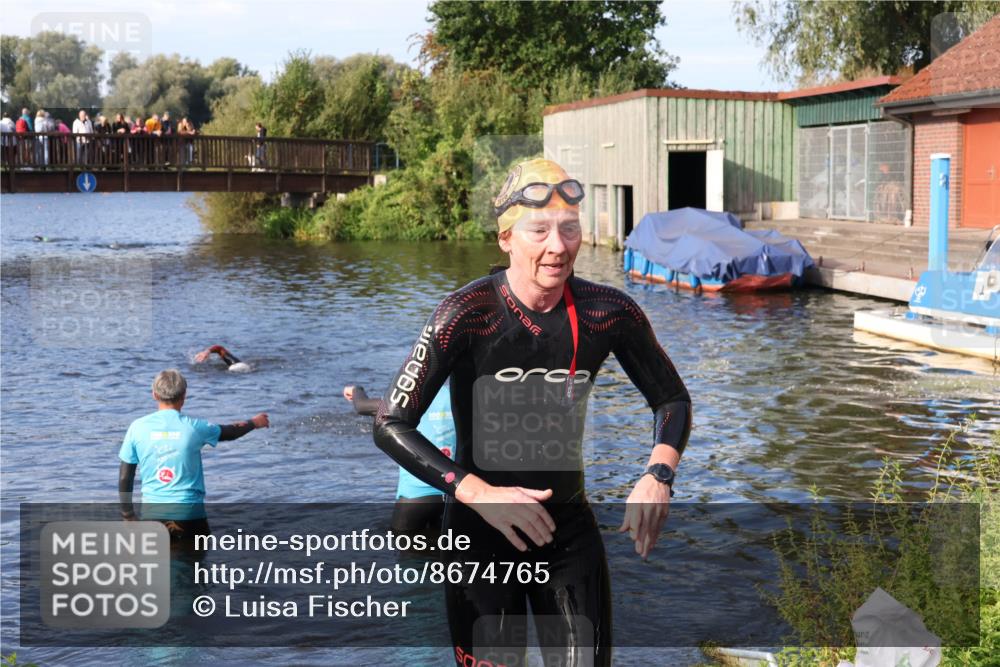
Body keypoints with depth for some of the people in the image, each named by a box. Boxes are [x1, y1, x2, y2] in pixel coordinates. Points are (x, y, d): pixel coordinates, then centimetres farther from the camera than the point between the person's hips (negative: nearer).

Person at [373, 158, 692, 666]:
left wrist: (658, 475, -13)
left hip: (570, 529, 3)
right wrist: (481, 495, -28)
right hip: (481, 534, -3)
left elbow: (671, 398, 6)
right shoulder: (469, 314, -19)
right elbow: (390, 425, -19)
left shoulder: (609, 314, -9)